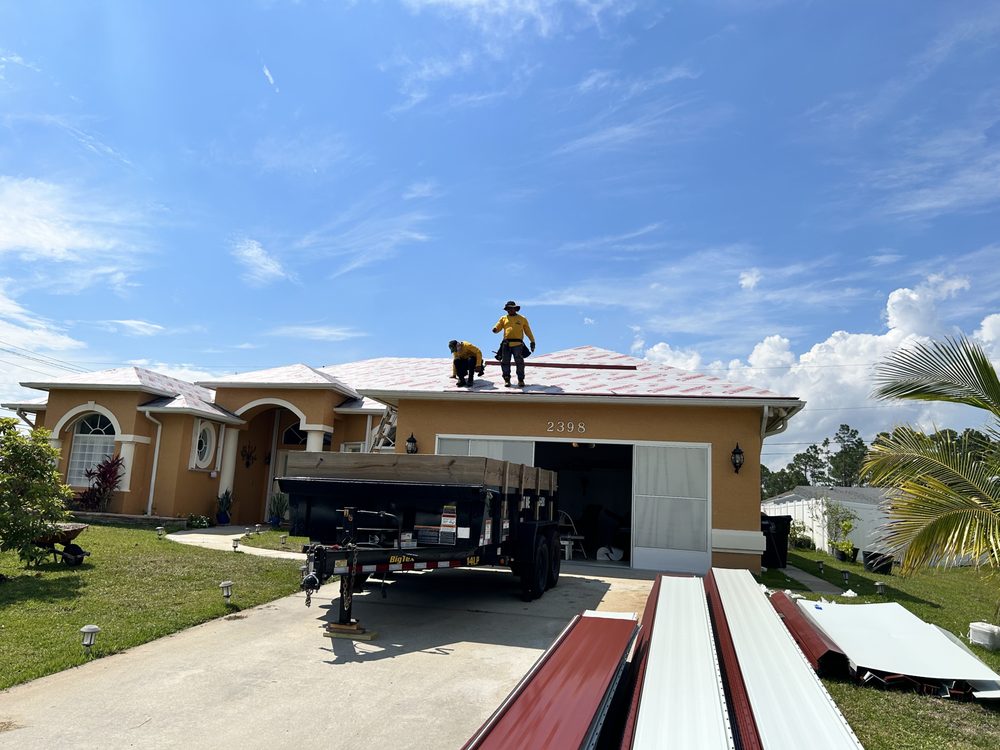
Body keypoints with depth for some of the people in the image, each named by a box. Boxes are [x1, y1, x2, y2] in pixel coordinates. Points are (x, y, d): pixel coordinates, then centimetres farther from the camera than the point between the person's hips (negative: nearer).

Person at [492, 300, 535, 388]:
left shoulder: (522, 319, 15)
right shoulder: (503, 318, 18)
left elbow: (528, 331, 16)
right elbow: (498, 327, 9)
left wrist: (532, 341, 8)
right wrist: (495, 329, -16)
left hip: (518, 344, -1)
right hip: (506, 344, 2)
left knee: (519, 362, -7)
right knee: (505, 362, -1)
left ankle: (521, 380, 1)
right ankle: (507, 380, 7)